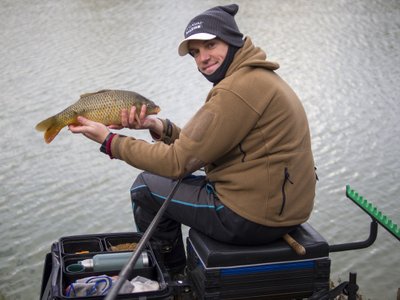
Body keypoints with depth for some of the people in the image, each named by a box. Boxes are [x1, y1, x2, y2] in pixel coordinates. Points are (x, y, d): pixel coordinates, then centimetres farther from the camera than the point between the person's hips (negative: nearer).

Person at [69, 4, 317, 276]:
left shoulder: (239, 89, -21)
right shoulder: (259, 77, 12)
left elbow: (180, 161, -18)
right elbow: (202, 146, 11)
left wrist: (110, 141, -10)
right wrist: (158, 126, -2)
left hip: (255, 217, -10)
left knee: (146, 188, 5)